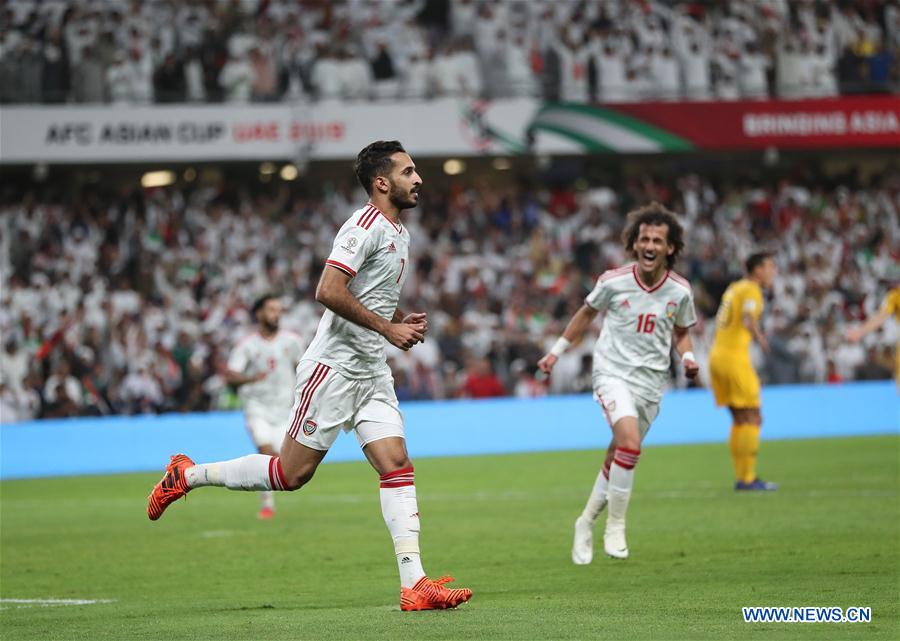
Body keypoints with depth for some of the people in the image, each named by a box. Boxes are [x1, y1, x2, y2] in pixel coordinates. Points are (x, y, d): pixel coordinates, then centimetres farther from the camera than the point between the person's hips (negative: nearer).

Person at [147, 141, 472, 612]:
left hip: (371, 374, 9)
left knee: (397, 465, -5)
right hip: (333, 365, -9)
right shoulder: (365, 226, -14)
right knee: (292, 472, -4)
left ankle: (413, 585, -10)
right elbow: (328, 291, -25)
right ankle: (188, 476, 15)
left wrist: (403, 321, 10)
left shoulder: (397, 234, 16)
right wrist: (388, 329, -20)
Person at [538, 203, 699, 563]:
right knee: (630, 441, -27)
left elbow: (681, 332, 16)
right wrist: (557, 351, 16)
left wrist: (687, 358, -4)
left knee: (617, 459, 8)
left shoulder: (680, 291, -2)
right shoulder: (614, 282, -8)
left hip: (650, 382, 3)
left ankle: (587, 522, 30)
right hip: (613, 373, -3)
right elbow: (587, 313, 11)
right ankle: (616, 525, -13)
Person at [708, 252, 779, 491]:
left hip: (717, 354, 9)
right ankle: (747, 478, -10)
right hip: (734, 357, -9)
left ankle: (741, 477, 11)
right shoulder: (751, 290, -9)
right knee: (752, 419, -7)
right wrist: (758, 337, -49)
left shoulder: (734, 287, 17)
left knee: (740, 420, 13)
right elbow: (748, 318, -29)